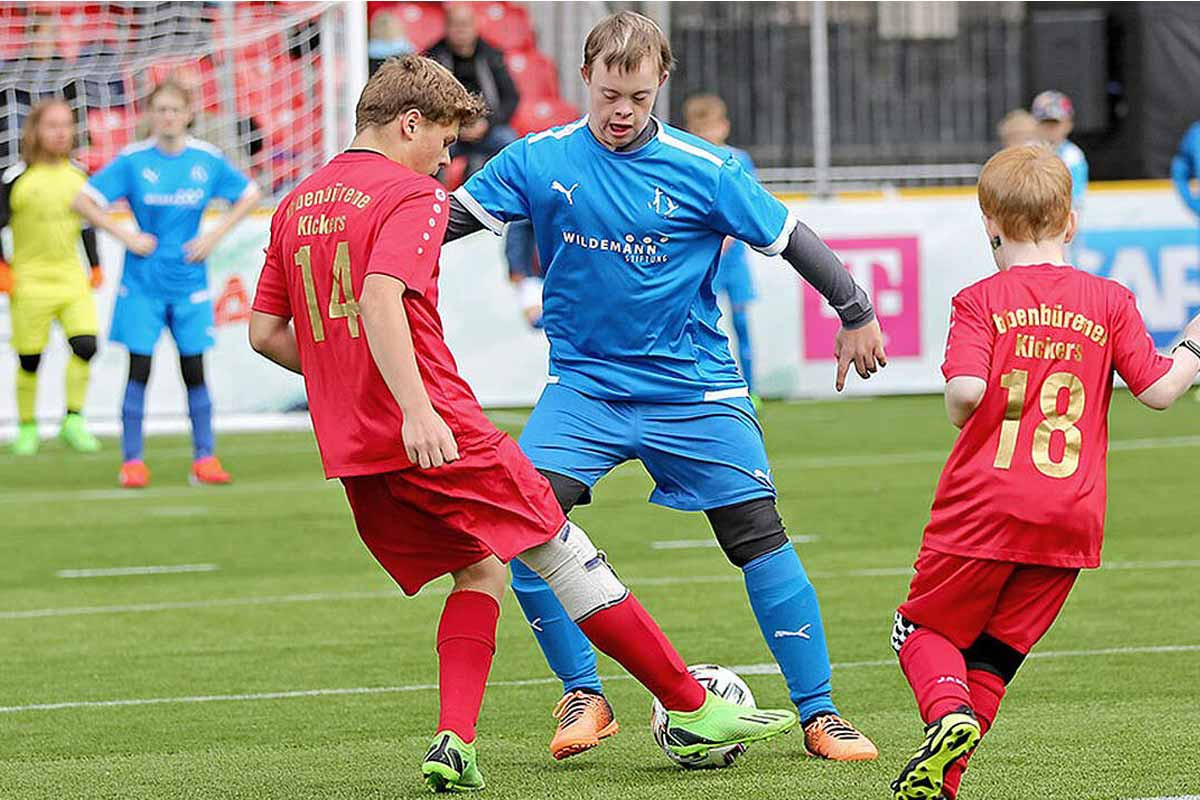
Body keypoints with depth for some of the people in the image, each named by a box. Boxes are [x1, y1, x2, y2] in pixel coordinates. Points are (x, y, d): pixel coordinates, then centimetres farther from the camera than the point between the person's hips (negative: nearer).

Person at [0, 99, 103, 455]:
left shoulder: (78, 176, 6)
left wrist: (96, 265, 16)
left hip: (72, 278, 3)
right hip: (30, 280, -3)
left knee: (85, 344, -13)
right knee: (29, 358, 2)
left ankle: (74, 422, -1)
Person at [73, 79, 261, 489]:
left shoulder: (208, 160, -1)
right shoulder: (133, 160, -6)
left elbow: (250, 195, 13)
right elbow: (83, 201, -3)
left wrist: (215, 235, 1)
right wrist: (126, 235, -10)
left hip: (189, 281, 1)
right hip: (142, 282, -1)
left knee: (194, 370, 3)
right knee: (139, 370, -3)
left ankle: (204, 459, 9)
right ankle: (132, 462, 3)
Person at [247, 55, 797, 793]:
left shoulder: (297, 206, 15)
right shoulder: (410, 196, -8)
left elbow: (265, 332, 16)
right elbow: (379, 300, -25)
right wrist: (416, 408, -33)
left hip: (352, 454, 7)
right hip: (442, 434, -7)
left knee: (480, 572, 19)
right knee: (565, 554, 2)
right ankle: (693, 713, 6)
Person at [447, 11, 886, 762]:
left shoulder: (704, 171, -8)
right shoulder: (541, 162, -4)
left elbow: (789, 237, 0)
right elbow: (450, 219, 1)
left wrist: (857, 313, 6)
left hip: (692, 387, -1)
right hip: (584, 383, 1)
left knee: (761, 537, -5)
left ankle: (819, 715, 7)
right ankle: (585, 697, -2)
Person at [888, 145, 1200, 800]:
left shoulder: (981, 301, -2)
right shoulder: (1109, 301, 5)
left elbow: (966, 390, -17)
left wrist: (962, 417, 5)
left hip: (984, 507, -3)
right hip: (1071, 519, 3)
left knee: (924, 627, 13)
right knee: (994, 652, 13)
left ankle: (947, 710, -16)